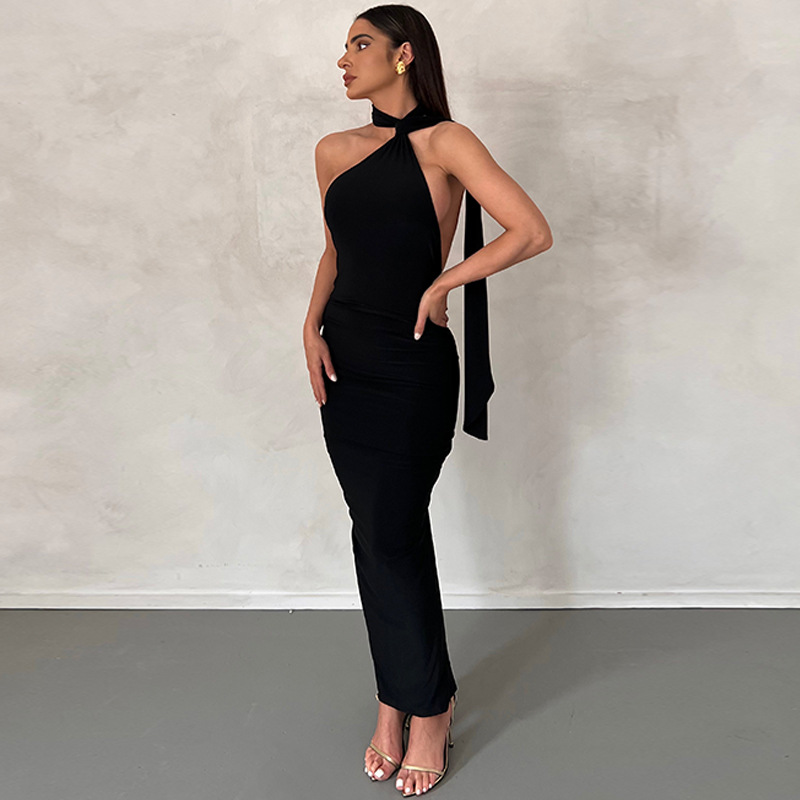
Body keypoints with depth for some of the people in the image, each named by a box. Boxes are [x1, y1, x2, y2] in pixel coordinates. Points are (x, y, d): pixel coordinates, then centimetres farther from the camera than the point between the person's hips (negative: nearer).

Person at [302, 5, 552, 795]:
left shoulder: (444, 143, -8)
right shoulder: (334, 151, 9)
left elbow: (532, 233, -16)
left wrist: (442, 284, -12)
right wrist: (312, 324, 4)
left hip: (413, 369, -5)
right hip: (343, 364, 5)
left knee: (392, 536, -2)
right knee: (376, 536, 10)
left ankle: (424, 708, 20)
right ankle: (395, 702, 25)